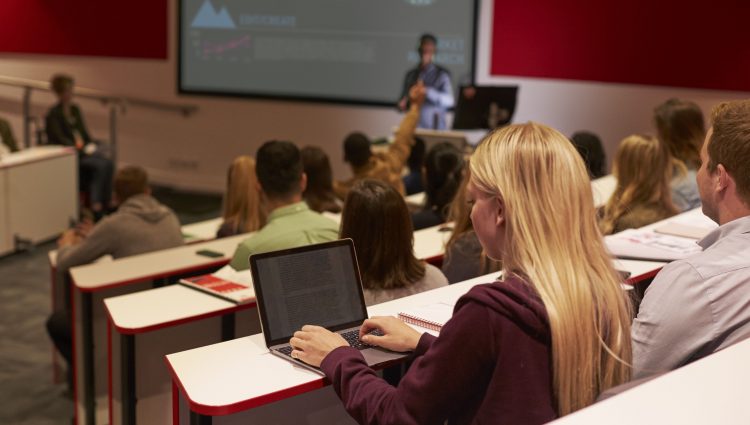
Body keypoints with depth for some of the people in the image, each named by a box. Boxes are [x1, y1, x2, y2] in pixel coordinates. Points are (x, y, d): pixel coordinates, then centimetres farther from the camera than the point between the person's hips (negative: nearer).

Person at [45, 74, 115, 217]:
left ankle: (105, 201, -20)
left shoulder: (75, 109, 15)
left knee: (108, 164, -23)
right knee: (101, 165, -28)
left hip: (83, 148, 7)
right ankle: (96, 204, -21)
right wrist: (83, 148, -20)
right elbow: (60, 140, -14)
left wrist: (91, 145, -1)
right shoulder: (53, 114, -7)